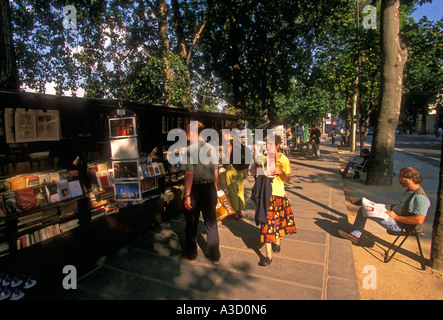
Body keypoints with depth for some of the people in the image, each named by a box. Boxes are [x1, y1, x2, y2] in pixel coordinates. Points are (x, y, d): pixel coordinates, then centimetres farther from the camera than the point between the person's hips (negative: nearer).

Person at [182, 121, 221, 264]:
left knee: (191, 224, 13)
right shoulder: (212, 148, 2)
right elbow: (215, 172, 6)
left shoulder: (190, 149, -13)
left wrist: (187, 195, -15)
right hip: (209, 188, 5)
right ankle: (215, 256, 25)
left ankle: (191, 254, 30)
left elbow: (189, 174, -18)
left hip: (195, 189, -4)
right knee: (211, 223, 14)